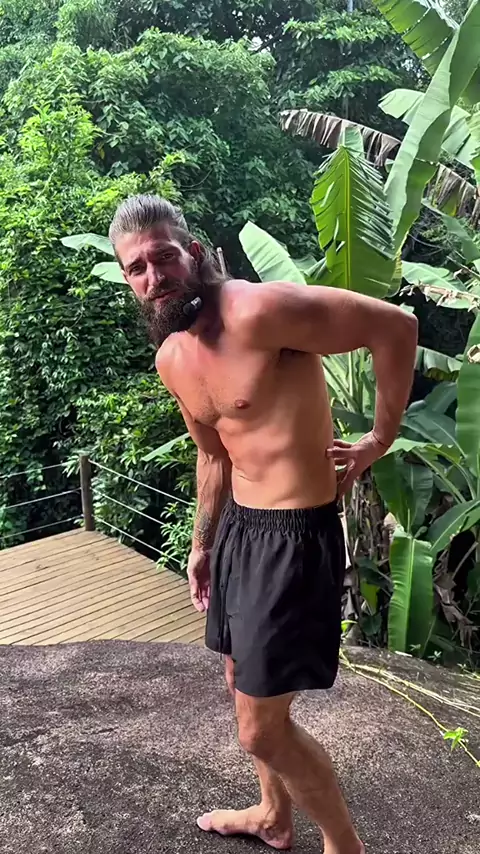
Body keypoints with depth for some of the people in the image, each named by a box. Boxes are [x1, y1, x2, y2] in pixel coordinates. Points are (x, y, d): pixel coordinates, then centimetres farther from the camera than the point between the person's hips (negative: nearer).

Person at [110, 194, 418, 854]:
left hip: (294, 535, -9)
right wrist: (202, 542, 21)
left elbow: (396, 327, -19)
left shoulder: (259, 311, -22)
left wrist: (381, 440, -11)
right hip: (236, 526, 9)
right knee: (244, 685, 24)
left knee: (262, 730, 2)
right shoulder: (171, 360, 5)